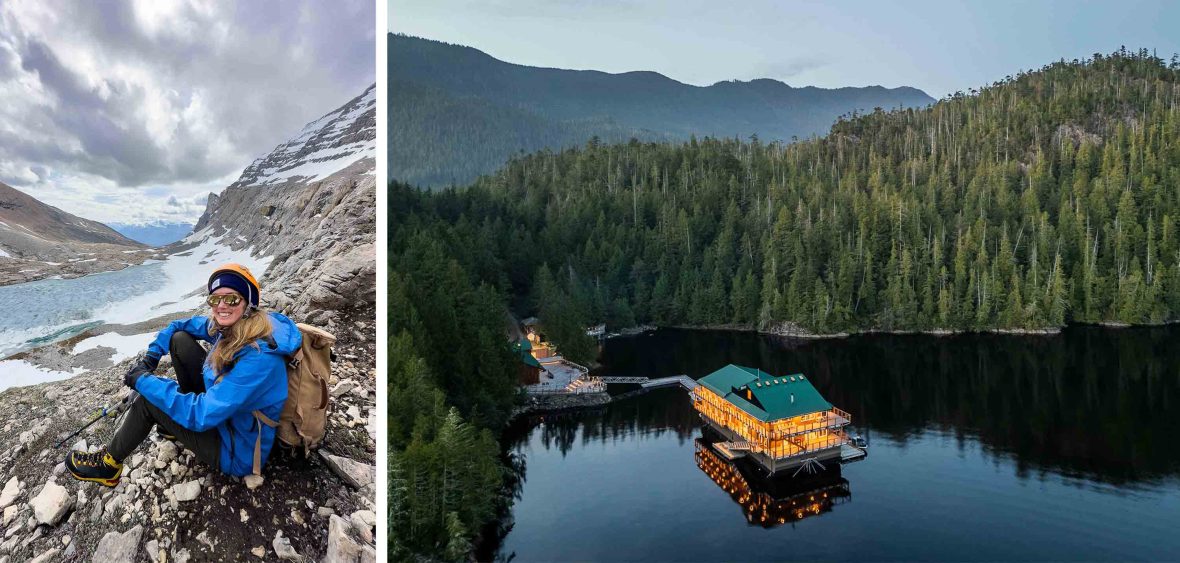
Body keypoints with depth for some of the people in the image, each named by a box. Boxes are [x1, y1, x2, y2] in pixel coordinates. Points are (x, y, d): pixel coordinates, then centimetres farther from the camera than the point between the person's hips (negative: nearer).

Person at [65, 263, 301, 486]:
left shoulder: (260, 358, -33)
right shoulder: (228, 325, -7)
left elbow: (202, 416, -32)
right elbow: (177, 326, 13)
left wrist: (143, 380, -21)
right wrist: (151, 356, -3)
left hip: (237, 453, -8)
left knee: (149, 399, -9)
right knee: (180, 339, 3)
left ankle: (108, 465, 18)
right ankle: (179, 421, 18)